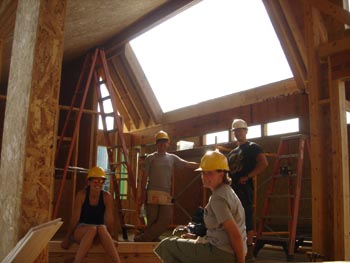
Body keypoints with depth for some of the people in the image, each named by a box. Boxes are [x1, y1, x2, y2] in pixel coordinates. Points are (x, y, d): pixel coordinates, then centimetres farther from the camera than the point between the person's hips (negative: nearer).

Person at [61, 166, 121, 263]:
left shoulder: (107, 196, -8)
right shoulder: (82, 194, -12)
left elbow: (109, 219, -7)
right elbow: (75, 217, -9)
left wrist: (110, 238, -8)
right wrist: (67, 238, -6)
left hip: (101, 230, 1)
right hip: (81, 229, -1)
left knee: (102, 228, -34)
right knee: (92, 228, -36)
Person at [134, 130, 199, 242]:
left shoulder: (172, 158, 13)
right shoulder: (150, 158, 5)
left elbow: (188, 164, 5)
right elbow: (145, 176, 2)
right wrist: (143, 193, -6)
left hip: (166, 194, 4)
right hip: (152, 193, -3)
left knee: (165, 220, -3)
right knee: (152, 220, -2)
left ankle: (143, 238, 3)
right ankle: (153, 241, 10)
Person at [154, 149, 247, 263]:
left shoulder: (218, 198, -20)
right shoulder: (226, 191, 11)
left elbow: (236, 235, -24)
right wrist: (196, 237, 14)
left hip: (223, 254, -10)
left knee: (167, 245, -5)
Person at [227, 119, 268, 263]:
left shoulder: (252, 147, -1)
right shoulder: (232, 152, 22)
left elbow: (264, 163, -16)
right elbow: (228, 171, 27)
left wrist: (247, 177, -18)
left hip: (244, 188, -8)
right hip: (233, 188, 8)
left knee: (247, 219, -8)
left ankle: (249, 251, -3)